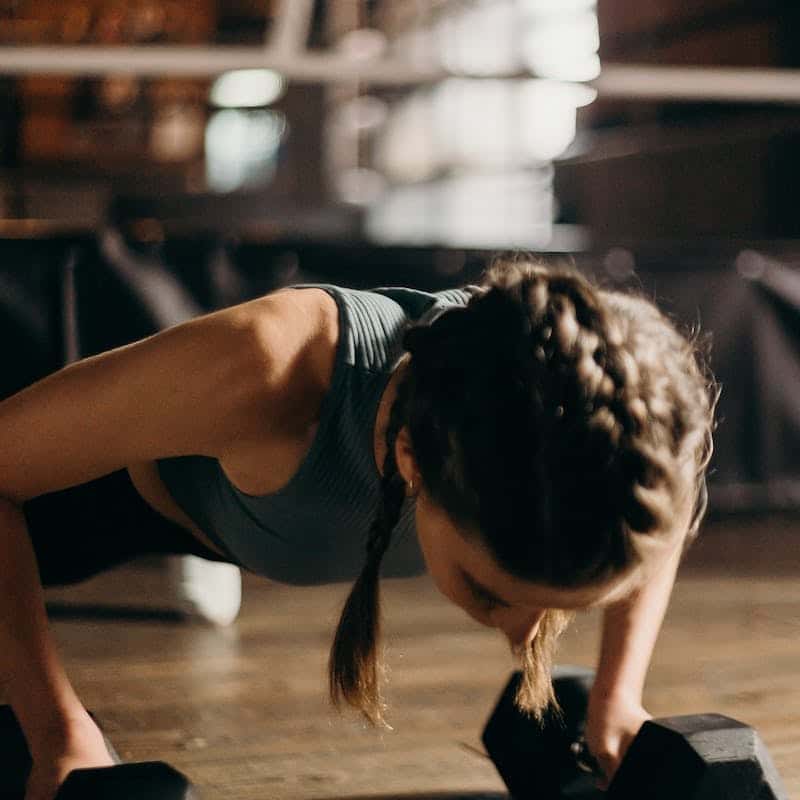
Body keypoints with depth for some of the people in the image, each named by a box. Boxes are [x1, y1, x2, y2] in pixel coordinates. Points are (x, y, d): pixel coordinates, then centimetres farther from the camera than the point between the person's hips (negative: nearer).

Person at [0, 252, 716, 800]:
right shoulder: (267, 374, -48)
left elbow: (664, 515, -11)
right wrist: (61, 736, -39)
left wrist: (618, 702, -18)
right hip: (153, 478, -3)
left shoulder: (592, 402, -37)